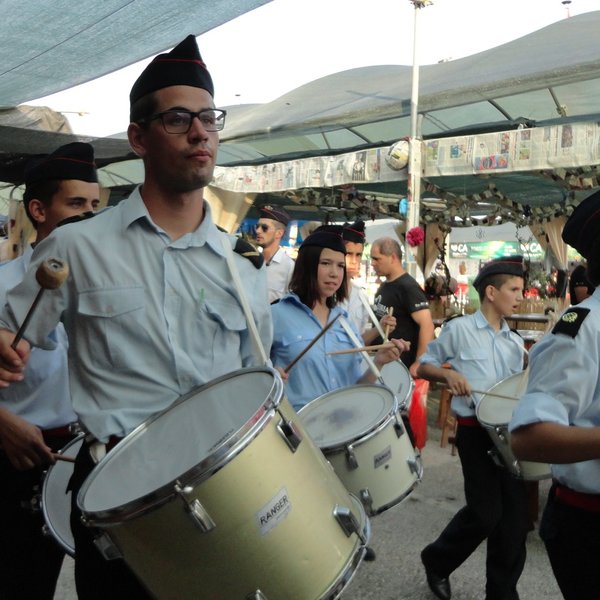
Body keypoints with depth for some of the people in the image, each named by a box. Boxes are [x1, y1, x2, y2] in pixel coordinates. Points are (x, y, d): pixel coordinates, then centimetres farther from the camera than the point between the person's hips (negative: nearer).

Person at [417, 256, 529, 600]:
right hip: (475, 429, -5)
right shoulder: (458, 329, -4)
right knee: (486, 512, -8)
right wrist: (448, 374, -18)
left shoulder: (515, 343, 11)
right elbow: (424, 366, 1)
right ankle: (437, 561, 20)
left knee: (516, 512, 5)